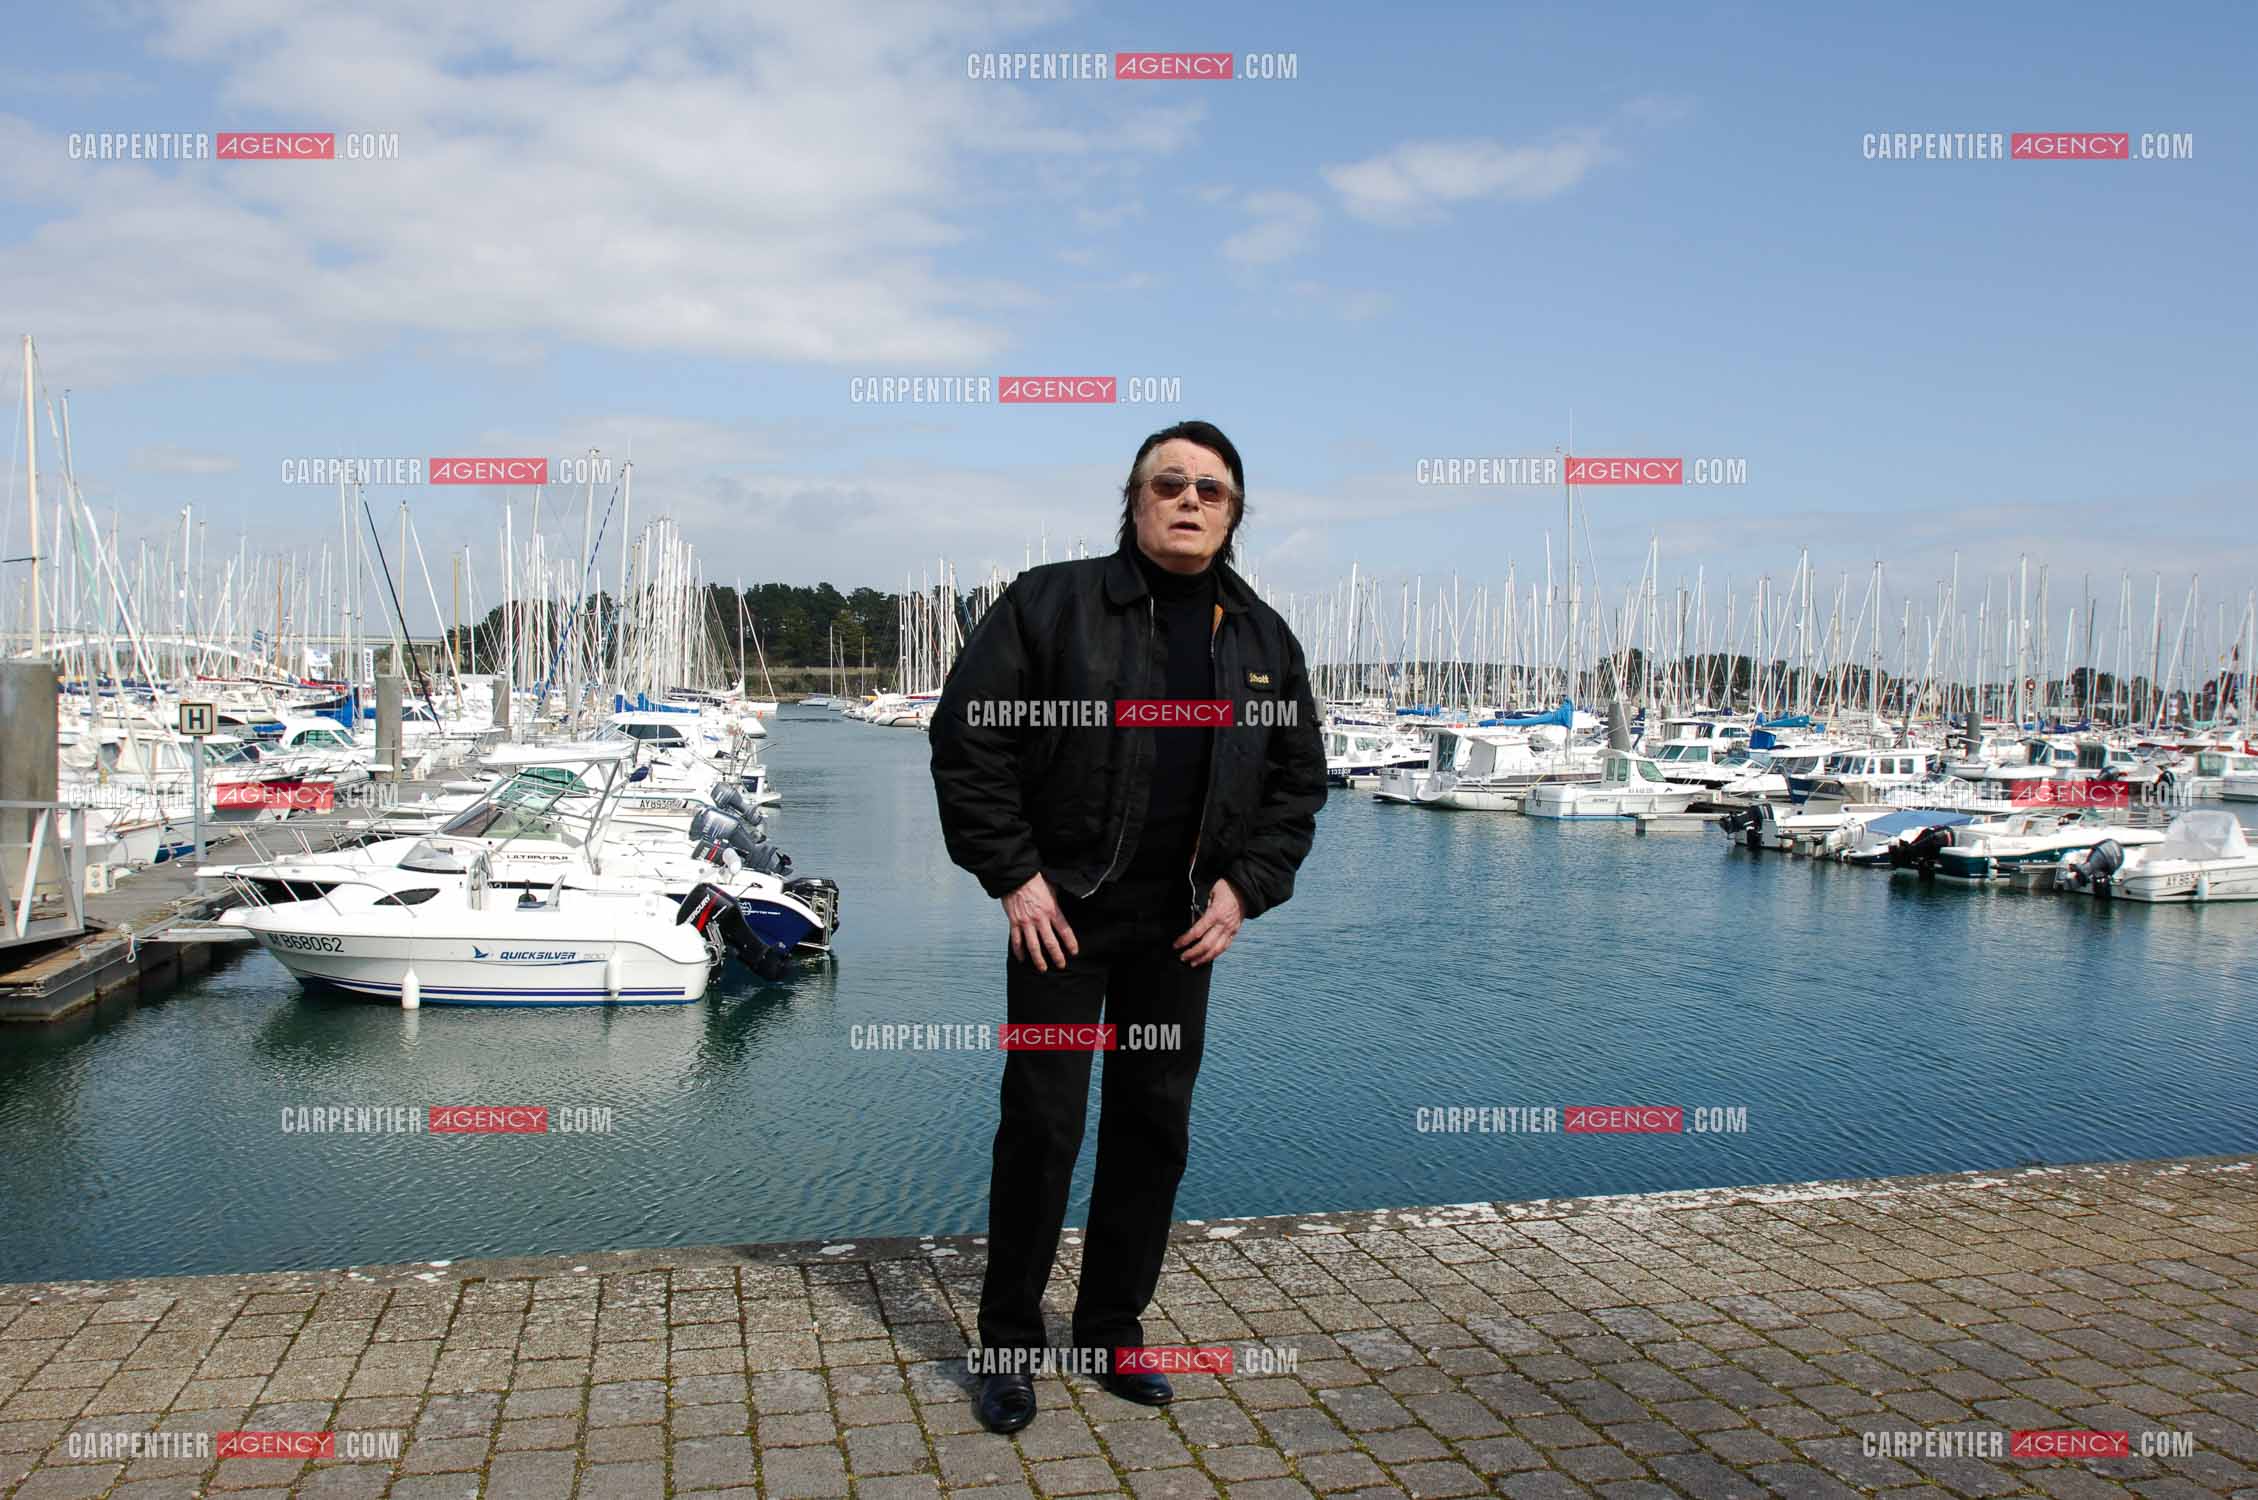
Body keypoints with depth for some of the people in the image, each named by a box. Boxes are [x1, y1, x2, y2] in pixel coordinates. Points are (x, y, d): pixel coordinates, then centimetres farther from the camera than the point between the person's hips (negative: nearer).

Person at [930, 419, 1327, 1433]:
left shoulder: (1264, 638, 8)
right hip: (1063, 911, -4)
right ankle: (1009, 1344, 18)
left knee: (1155, 1125, 11)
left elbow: (1298, 780, 13)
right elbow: (966, 741, -7)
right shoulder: (1051, 603, -5)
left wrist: (1244, 887, 1)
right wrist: (1014, 874, -11)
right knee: (1042, 1124, 0)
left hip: (1183, 926, 4)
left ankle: (1114, 1329, 28)